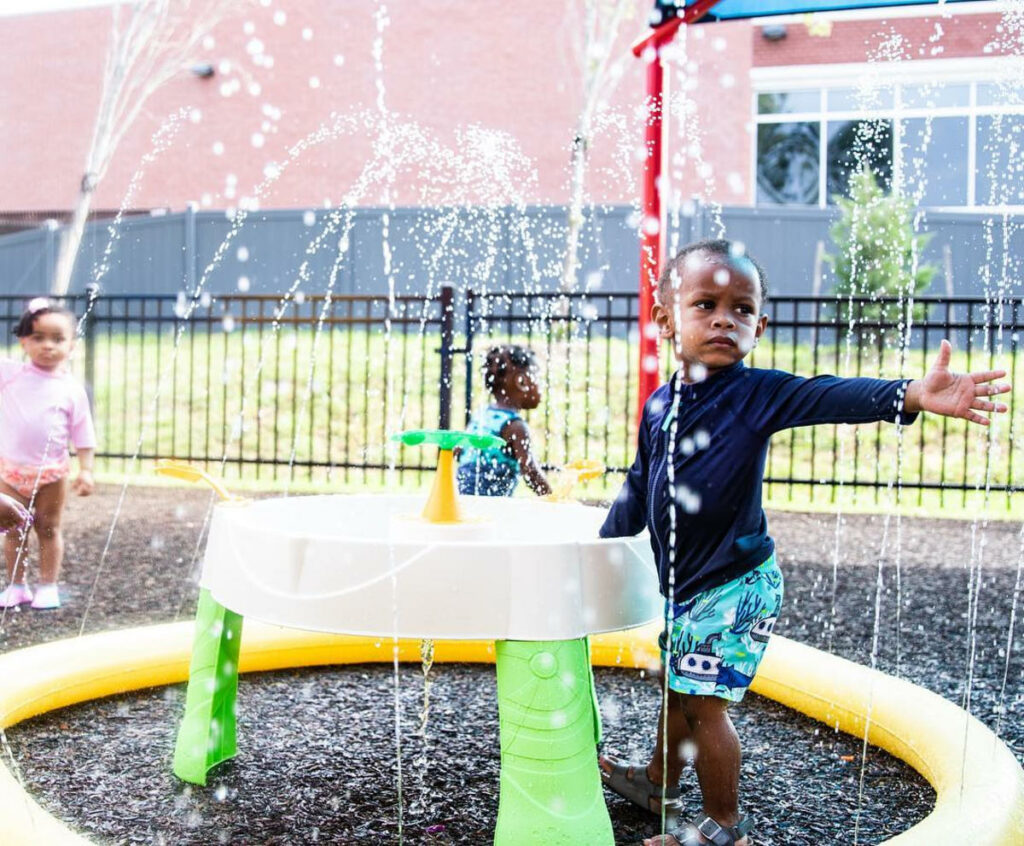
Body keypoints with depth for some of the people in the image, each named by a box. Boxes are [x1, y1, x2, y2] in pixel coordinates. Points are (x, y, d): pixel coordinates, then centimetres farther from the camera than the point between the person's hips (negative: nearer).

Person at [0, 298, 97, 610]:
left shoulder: (71, 389, -6)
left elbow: (83, 435, -3)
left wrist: (86, 470, -9)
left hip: (52, 471, -1)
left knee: (48, 529, 10)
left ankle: (48, 585, 19)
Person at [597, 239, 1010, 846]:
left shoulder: (757, 394, -14)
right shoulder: (659, 404, 4)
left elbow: (827, 397, -32)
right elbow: (640, 488, 14)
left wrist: (910, 395, -48)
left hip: (736, 584, -6)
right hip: (686, 584, 6)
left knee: (703, 700, -1)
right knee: (678, 688, 23)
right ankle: (660, 781, 48)